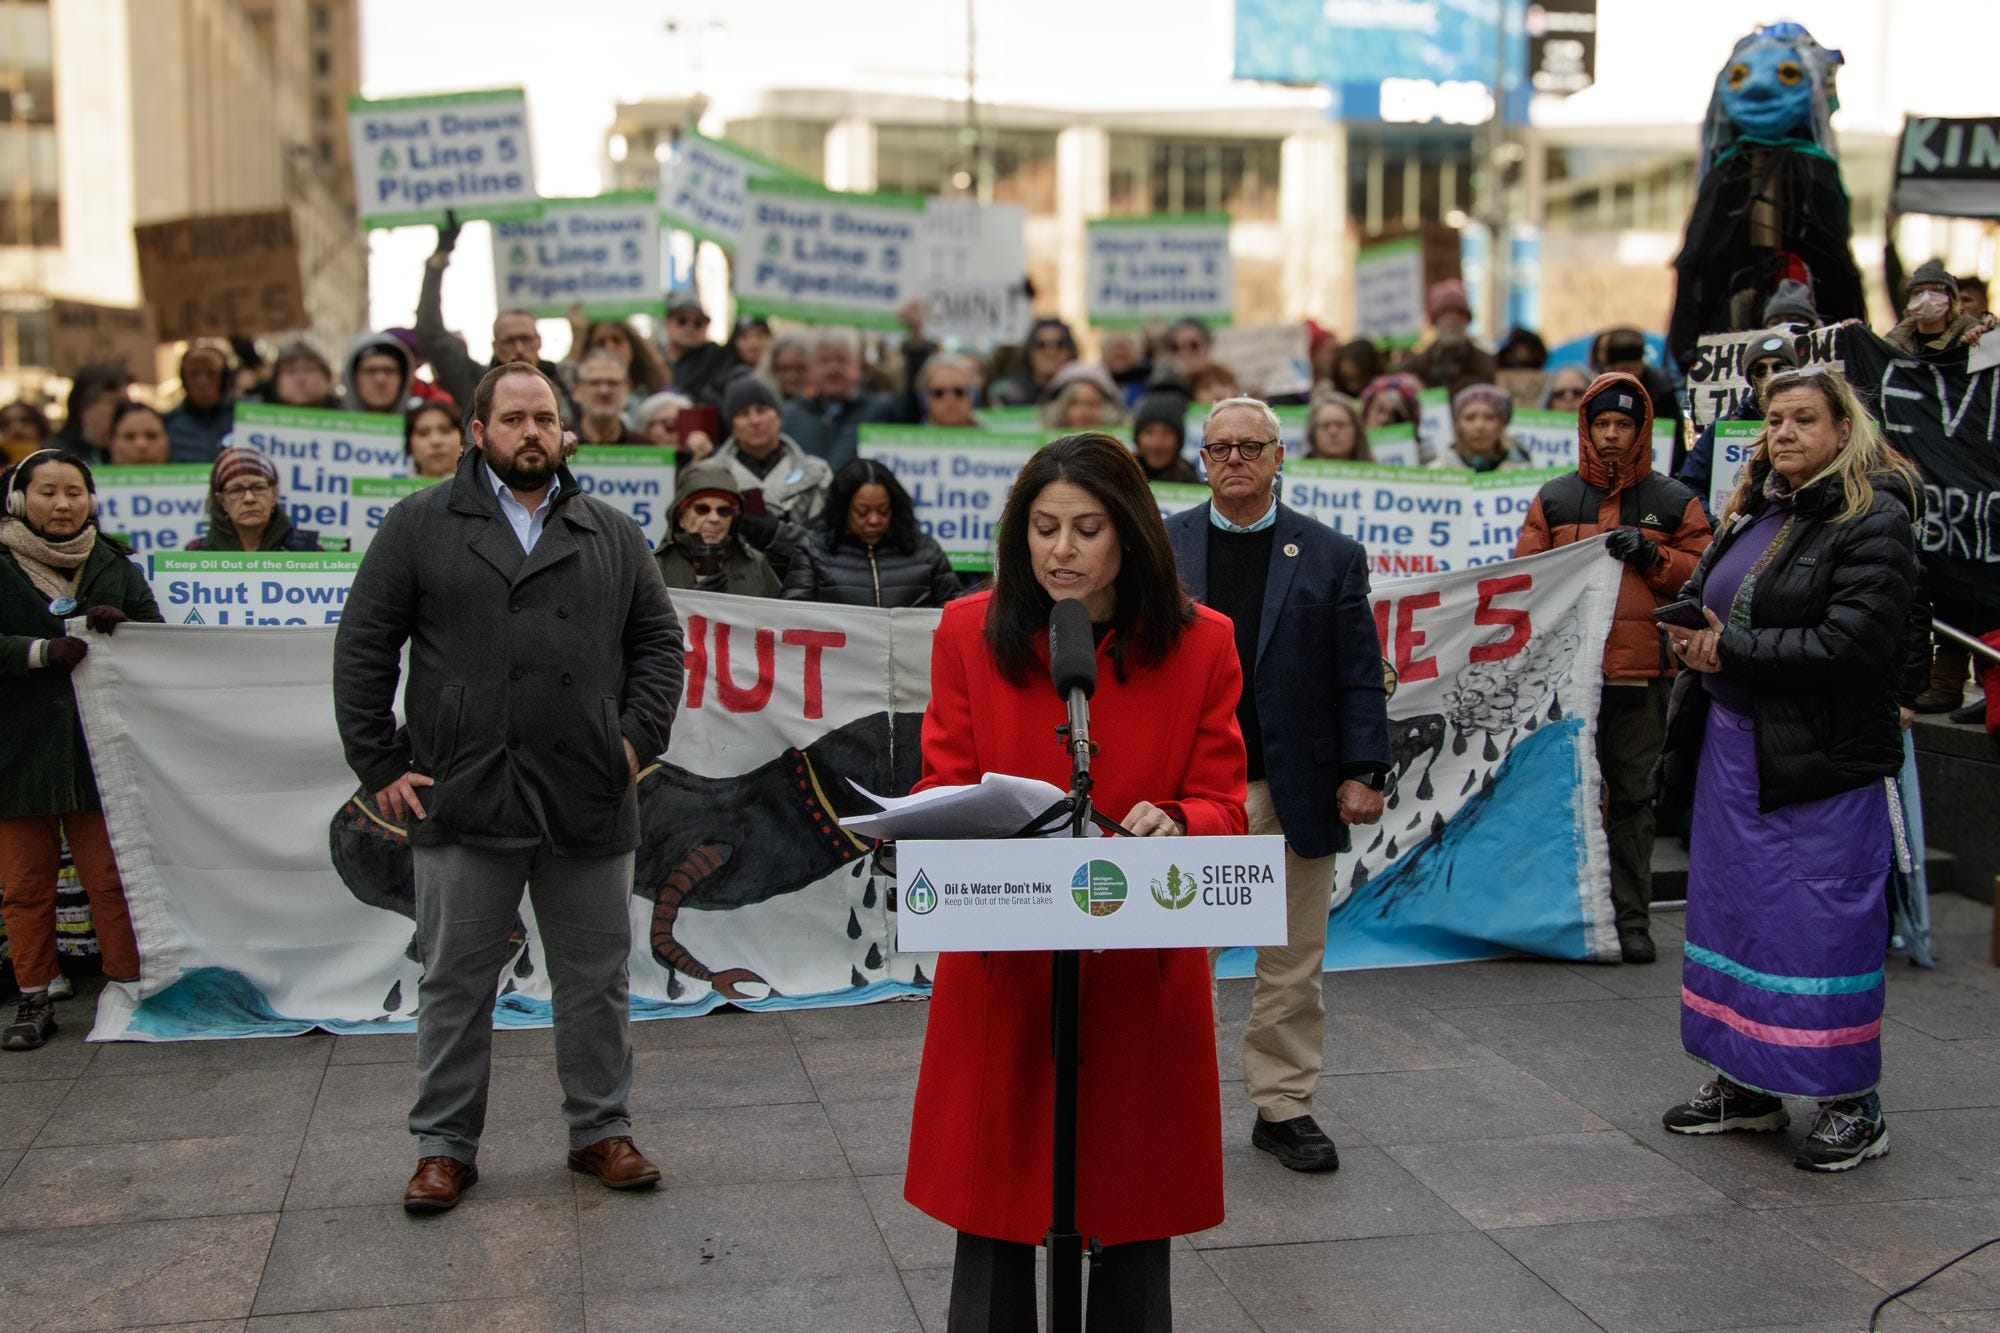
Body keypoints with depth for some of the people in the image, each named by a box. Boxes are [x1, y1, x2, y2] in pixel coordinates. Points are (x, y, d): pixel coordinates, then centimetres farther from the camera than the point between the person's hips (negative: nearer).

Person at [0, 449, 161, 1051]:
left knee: (111, 878, 1)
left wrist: (121, 624, -12)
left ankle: (126, 989, 10)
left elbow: (157, 634, 9)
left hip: (99, 750, 1)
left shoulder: (115, 564, 9)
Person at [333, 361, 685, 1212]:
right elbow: (362, 649, 3)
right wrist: (380, 765, -2)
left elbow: (658, 641, 13)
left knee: (596, 980, 10)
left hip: (591, 806, 2)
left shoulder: (611, 535, 11)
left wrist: (639, 736, -1)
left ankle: (601, 1131, 24)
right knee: (455, 983, 8)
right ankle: (444, 1145, 21)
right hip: (461, 801, -2)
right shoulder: (420, 526, 4)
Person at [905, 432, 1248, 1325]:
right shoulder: (969, 632, 0)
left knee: (1136, 1215, 11)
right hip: (1001, 970, 0)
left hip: (1142, 976, 0)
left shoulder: (1200, 643, -1)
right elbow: (942, 787, 3)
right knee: (992, 1215, 7)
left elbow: (1224, 805, 0)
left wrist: (1173, 822, -23)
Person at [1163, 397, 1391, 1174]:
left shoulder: (1331, 556, 5)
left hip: (1296, 790, 1)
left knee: (1293, 963, 9)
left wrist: (1362, 772, -5)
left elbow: (1359, 676, 3)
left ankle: (1283, 1108, 21)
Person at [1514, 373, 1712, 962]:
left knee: (1632, 798, 5)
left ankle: (1632, 920, 12)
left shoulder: (1674, 502, 9)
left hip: (1642, 675, -1)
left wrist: (1651, 556, -12)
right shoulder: (1553, 499, 11)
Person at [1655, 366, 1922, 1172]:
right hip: (1733, 749, 8)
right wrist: (1693, 638, -2)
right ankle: (1745, 1085, 26)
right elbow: (1697, 600, 22)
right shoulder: (1751, 512, 13)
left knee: (1824, 923, -2)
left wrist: (1735, 649, -16)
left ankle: (1852, 1105, 11)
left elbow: (1851, 641, -21)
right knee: (1733, 910, 14)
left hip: (1823, 760, -8)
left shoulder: (1874, 521, -11)